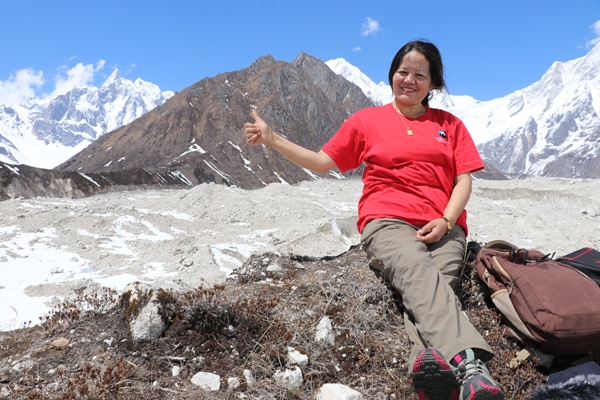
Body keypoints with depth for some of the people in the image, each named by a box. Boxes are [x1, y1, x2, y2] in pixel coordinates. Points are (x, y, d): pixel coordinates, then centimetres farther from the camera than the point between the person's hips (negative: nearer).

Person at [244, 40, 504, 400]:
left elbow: (464, 180, 12)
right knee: (421, 276, -35)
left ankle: (434, 363, -54)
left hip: (443, 226, 2)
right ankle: (470, 365, -53)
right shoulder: (368, 120, 19)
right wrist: (272, 139, 8)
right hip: (387, 220, -2)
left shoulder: (450, 124, 22)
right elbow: (322, 162, 18)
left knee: (437, 284, -31)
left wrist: (446, 221, -7)